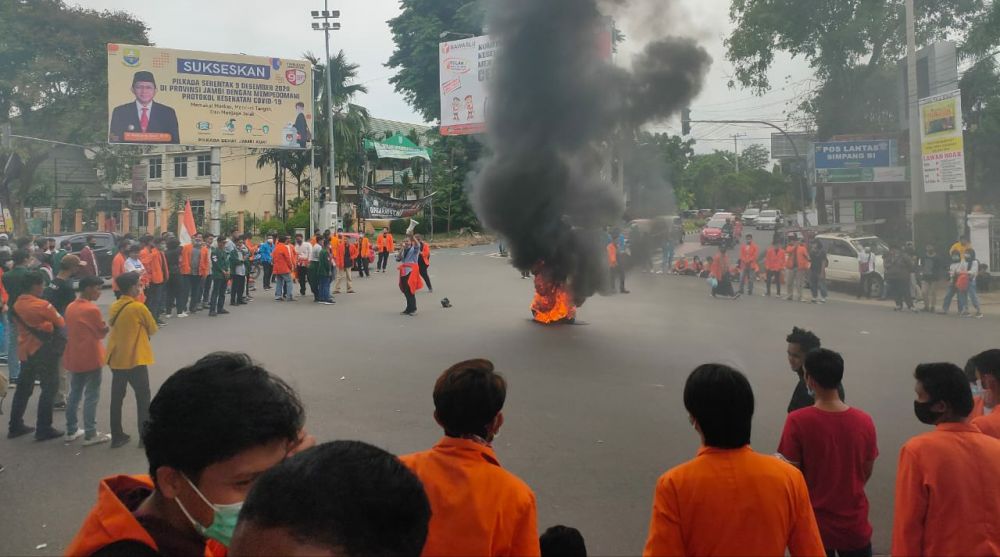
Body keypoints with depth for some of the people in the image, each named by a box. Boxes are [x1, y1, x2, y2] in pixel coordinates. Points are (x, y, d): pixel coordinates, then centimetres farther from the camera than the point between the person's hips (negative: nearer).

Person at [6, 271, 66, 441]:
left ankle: (15, 426, 25)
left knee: (23, 388, 17)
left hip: (25, 350, 8)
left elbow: (20, 324, 12)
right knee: (49, 388, 1)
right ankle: (44, 429, 3)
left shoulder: (17, 305, 3)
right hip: (43, 351, -8)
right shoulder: (42, 305, -19)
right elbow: (61, 324, -9)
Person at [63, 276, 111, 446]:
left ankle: (71, 431, 22)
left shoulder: (70, 307, 7)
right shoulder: (92, 309, -17)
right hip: (91, 359, -8)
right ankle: (90, 435, 2)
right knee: (91, 396, -1)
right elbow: (102, 332, -8)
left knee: (74, 394, 15)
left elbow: (69, 331, 14)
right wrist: (108, 325, 10)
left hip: (74, 358, 8)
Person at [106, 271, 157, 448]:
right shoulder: (138, 307, -15)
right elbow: (153, 329, -6)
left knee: (117, 398, 12)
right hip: (135, 360, -6)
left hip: (115, 359, 7)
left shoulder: (113, 307, 5)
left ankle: (117, 436, 18)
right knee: (143, 398, 5)